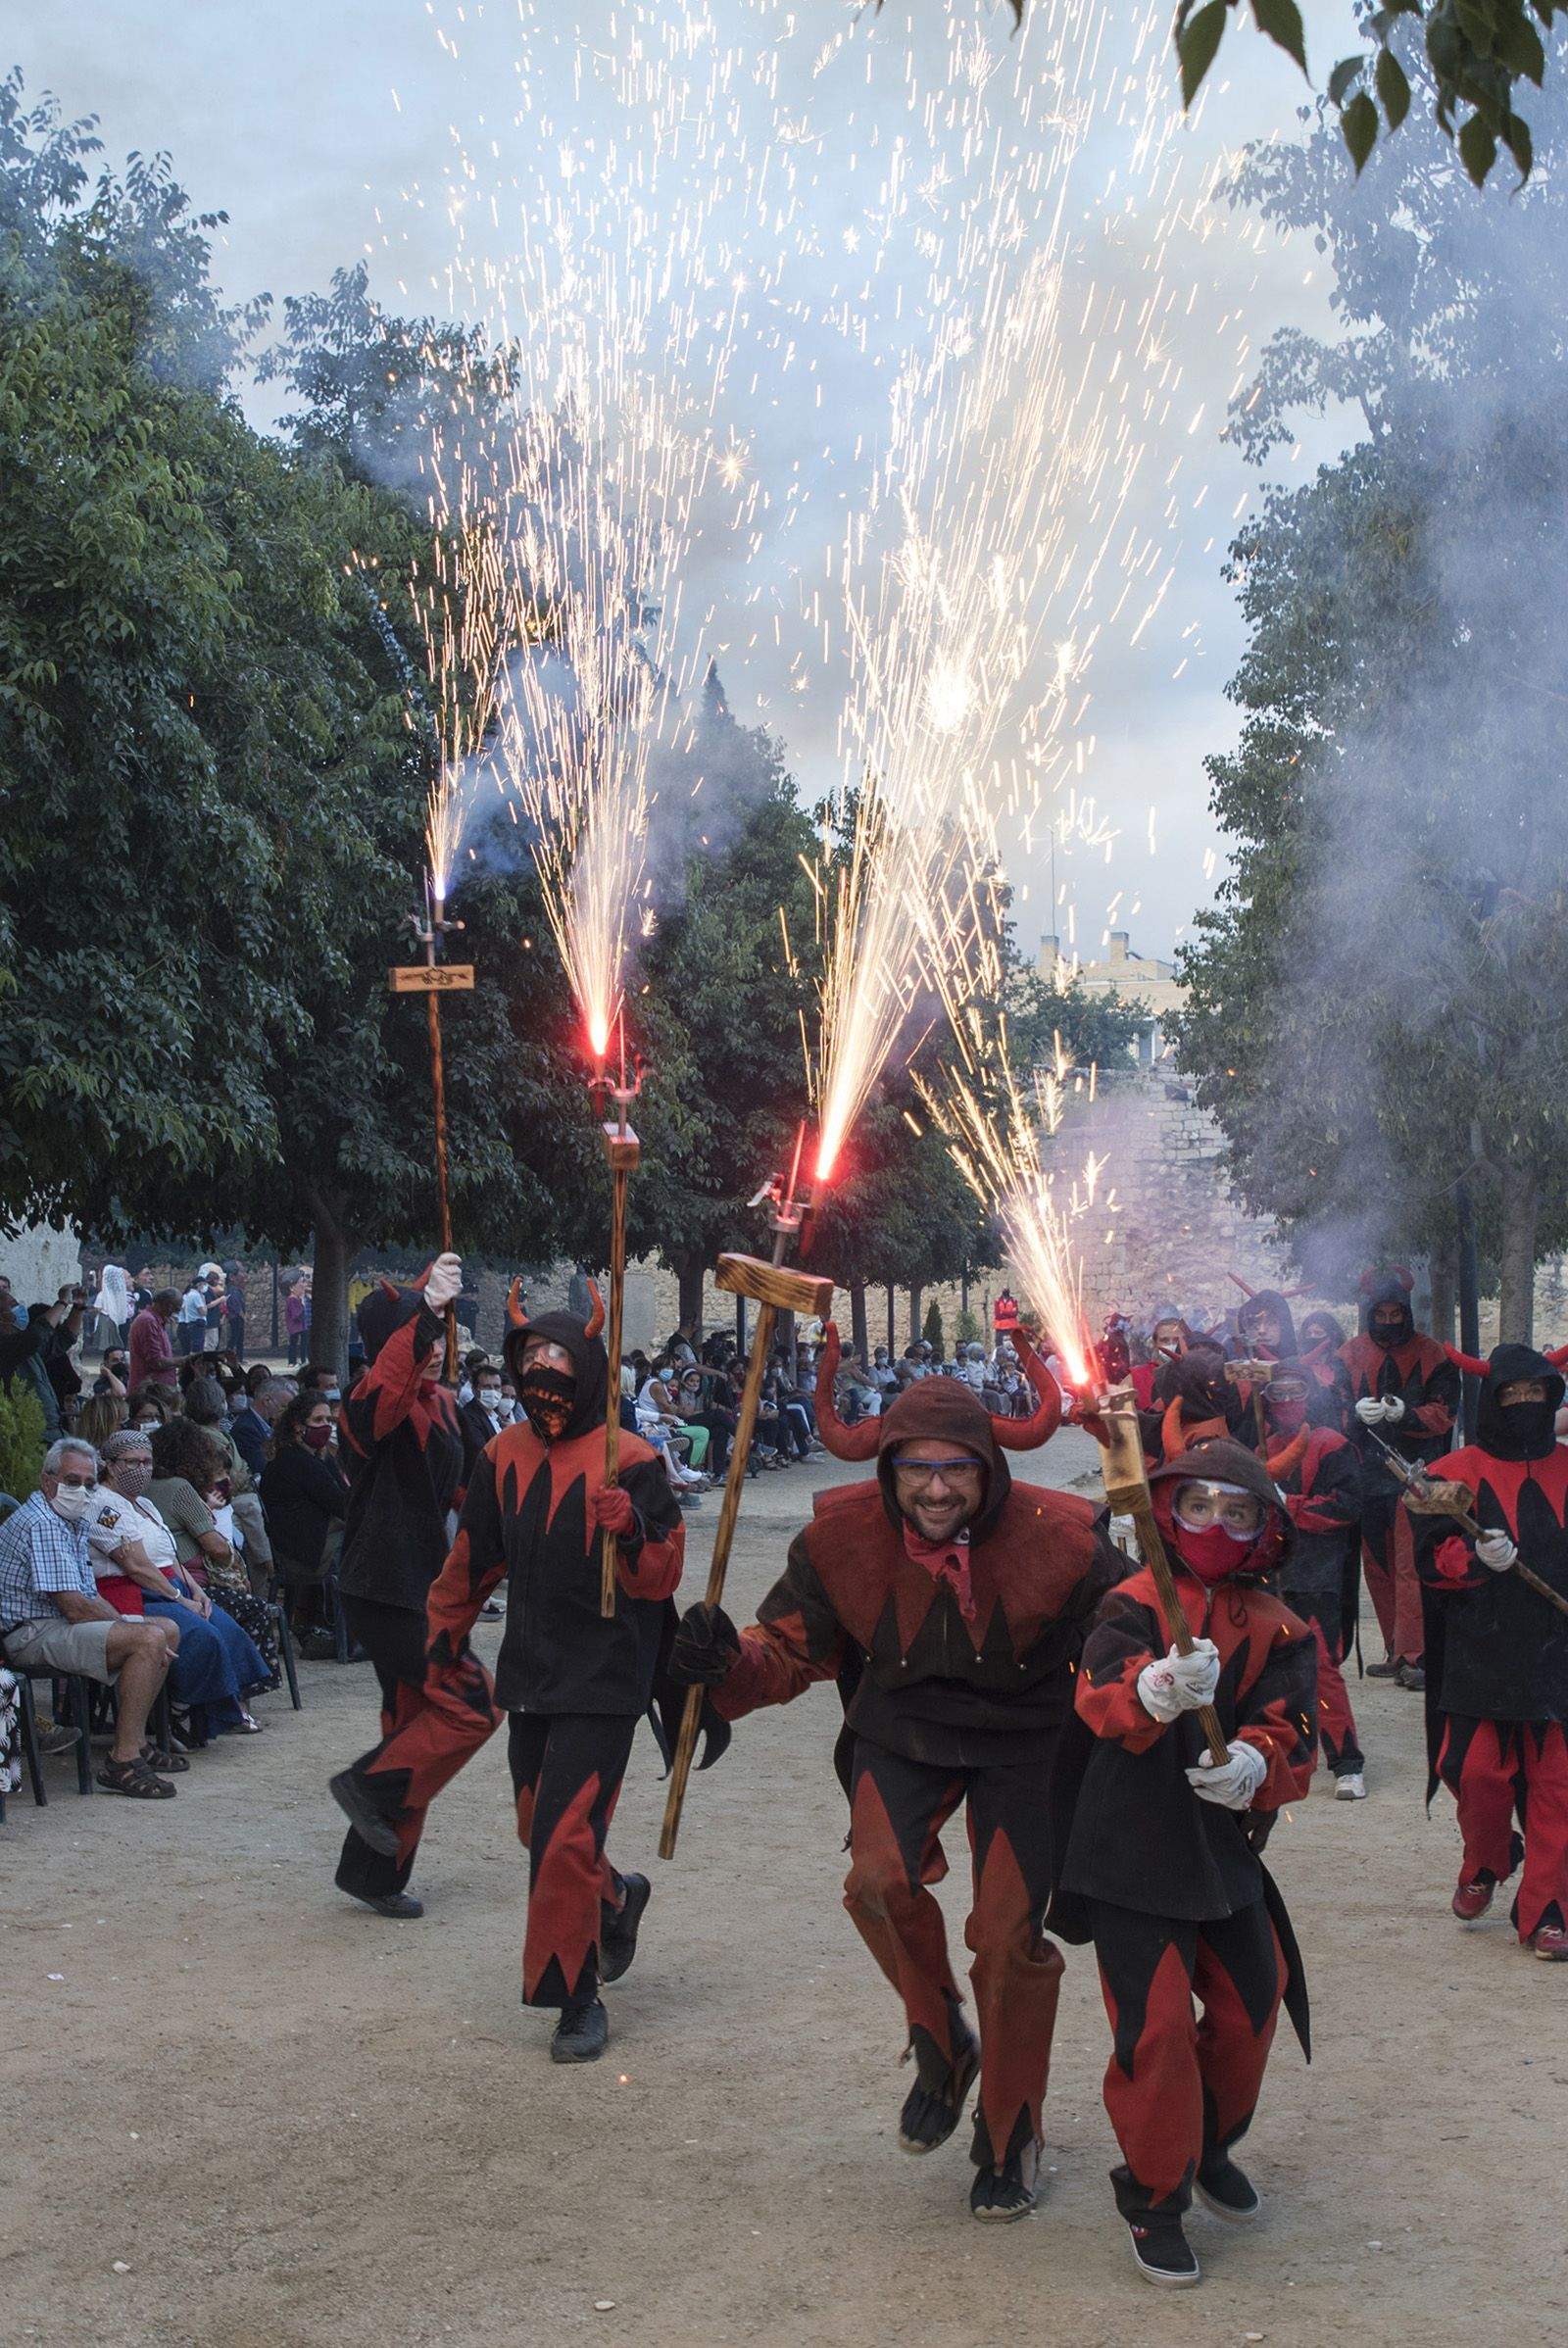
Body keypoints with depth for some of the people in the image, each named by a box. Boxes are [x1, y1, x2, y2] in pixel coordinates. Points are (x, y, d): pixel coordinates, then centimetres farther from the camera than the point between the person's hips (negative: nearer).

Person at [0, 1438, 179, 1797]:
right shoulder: (42, 1525, -17)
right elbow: (75, 1608, -22)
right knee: (149, 1640, -26)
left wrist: (124, 1625, 1)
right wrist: (127, 1627, -10)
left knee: (169, 1630, 11)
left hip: (60, 1626, 11)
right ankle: (123, 1762, -27)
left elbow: (91, 1597, 18)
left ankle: (134, 1739, 10)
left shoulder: (72, 1523, 18)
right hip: (33, 1635, -11)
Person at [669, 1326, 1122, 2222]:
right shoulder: (844, 1533, -16)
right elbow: (789, 1651, -7)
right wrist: (728, 1663, -29)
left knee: (1011, 1932, -3)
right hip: (900, 1729, 2)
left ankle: (1011, 2136, 23)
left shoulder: (1059, 1536, -22)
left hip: (1020, 1744, -1)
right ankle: (942, 2045, 7)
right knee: (881, 1878, -24)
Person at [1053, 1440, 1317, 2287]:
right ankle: (1153, 2197, 15)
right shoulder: (1133, 1606, -9)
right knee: (1155, 2027, -8)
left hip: (1224, 1851, 5)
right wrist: (1154, 1690, -52)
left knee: (1251, 2004, 13)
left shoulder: (1278, 1632, 3)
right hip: (1130, 1852, -5)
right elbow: (1101, 1698, -28)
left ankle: (1210, 2147, 42)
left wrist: (1255, 1763, -35)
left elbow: (1290, 1735, -10)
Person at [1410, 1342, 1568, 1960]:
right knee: (1478, 1772, -3)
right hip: (1479, 1652, -2)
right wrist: (1476, 1557, -21)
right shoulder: (1455, 1473, 2)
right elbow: (1430, 1558, -4)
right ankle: (1483, 1867, 27)